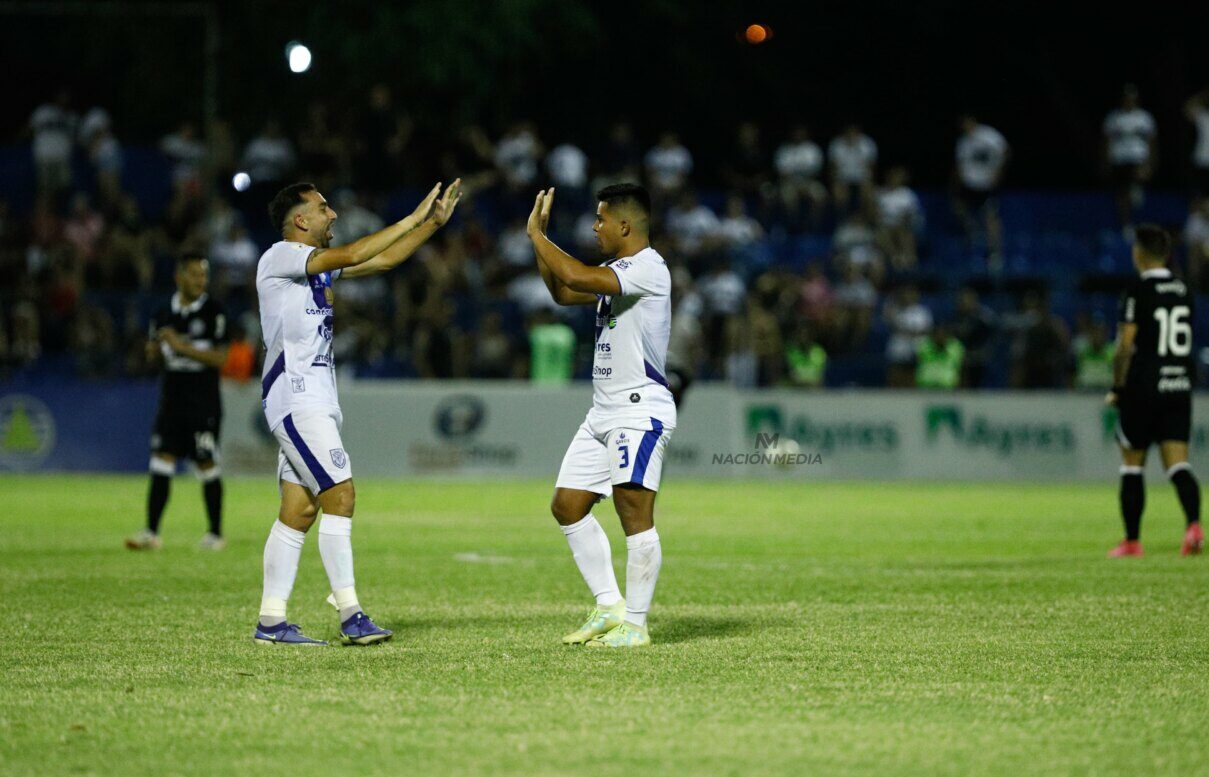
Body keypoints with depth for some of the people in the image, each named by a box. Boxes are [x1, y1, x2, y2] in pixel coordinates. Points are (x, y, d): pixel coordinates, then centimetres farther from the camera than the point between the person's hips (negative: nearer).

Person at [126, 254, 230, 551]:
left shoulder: (213, 313, -5)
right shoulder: (165, 314, 9)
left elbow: (220, 358, -11)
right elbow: (153, 354, 20)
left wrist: (183, 346, -17)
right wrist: (155, 348, -4)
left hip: (203, 402, -4)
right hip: (171, 401, 4)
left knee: (207, 466, 1)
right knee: (160, 465, -4)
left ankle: (216, 534, 13)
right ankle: (151, 533, -5)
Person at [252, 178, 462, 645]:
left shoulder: (319, 264, 17)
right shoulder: (279, 258, -10)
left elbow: (383, 260, 20)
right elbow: (349, 255, -21)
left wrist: (433, 224, 13)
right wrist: (413, 219, -17)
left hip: (315, 402, 9)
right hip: (296, 400, -9)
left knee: (299, 509, 6)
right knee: (339, 495, -14)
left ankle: (271, 621, 7)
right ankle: (350, 616, -15)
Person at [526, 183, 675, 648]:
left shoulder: (647, 268, -14)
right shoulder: (617, 272, 17)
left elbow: (575, 276, -25)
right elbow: (563, 292, 29)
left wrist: (537, 234, -11)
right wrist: (539, 237, 20)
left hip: (640, 409, -10)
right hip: (604, 412, 10)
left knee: (634, 513, -13)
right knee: (568, 506, 9)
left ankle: (635, 624, -9)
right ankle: (609, 607, 15)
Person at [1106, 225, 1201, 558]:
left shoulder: (1138, 290, -10)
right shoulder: (1183, 290, 9)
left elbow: (1126, 345, -13)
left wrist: (1117, 388, -5)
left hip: (1143, 387, -5)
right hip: (1179, 387, 5)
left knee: (1132, 465, 7)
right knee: (1177, 464, 0)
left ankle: (1132, 541, 11)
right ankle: (1194, 522, -24)